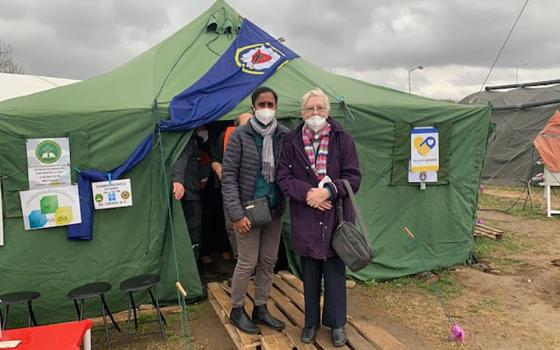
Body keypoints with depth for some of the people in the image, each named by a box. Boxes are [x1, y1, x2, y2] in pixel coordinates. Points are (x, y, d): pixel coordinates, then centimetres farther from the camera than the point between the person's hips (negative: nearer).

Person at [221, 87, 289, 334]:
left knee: (268, 261, 13)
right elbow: (228, 176, -9)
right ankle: (237, 310, 26)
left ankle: (260, 308, 33)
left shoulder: (285, 136, 0)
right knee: (247, 262, 4)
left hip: (274, 210, 4)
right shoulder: (240, 135, -8)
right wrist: (236, 214, -14)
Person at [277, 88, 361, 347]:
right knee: (310, 273, 13)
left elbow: (353, 177, -3)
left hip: (335, 216, -1)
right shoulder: (291, 141, 1)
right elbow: (284, 177, 0)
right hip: (305, 219, 1)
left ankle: (337, 323, 29)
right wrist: (307, 193, -15)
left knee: (335, 272, 9)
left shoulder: (342, 139, -2)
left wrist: (328, 191, -16)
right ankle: (311, 322, 32)